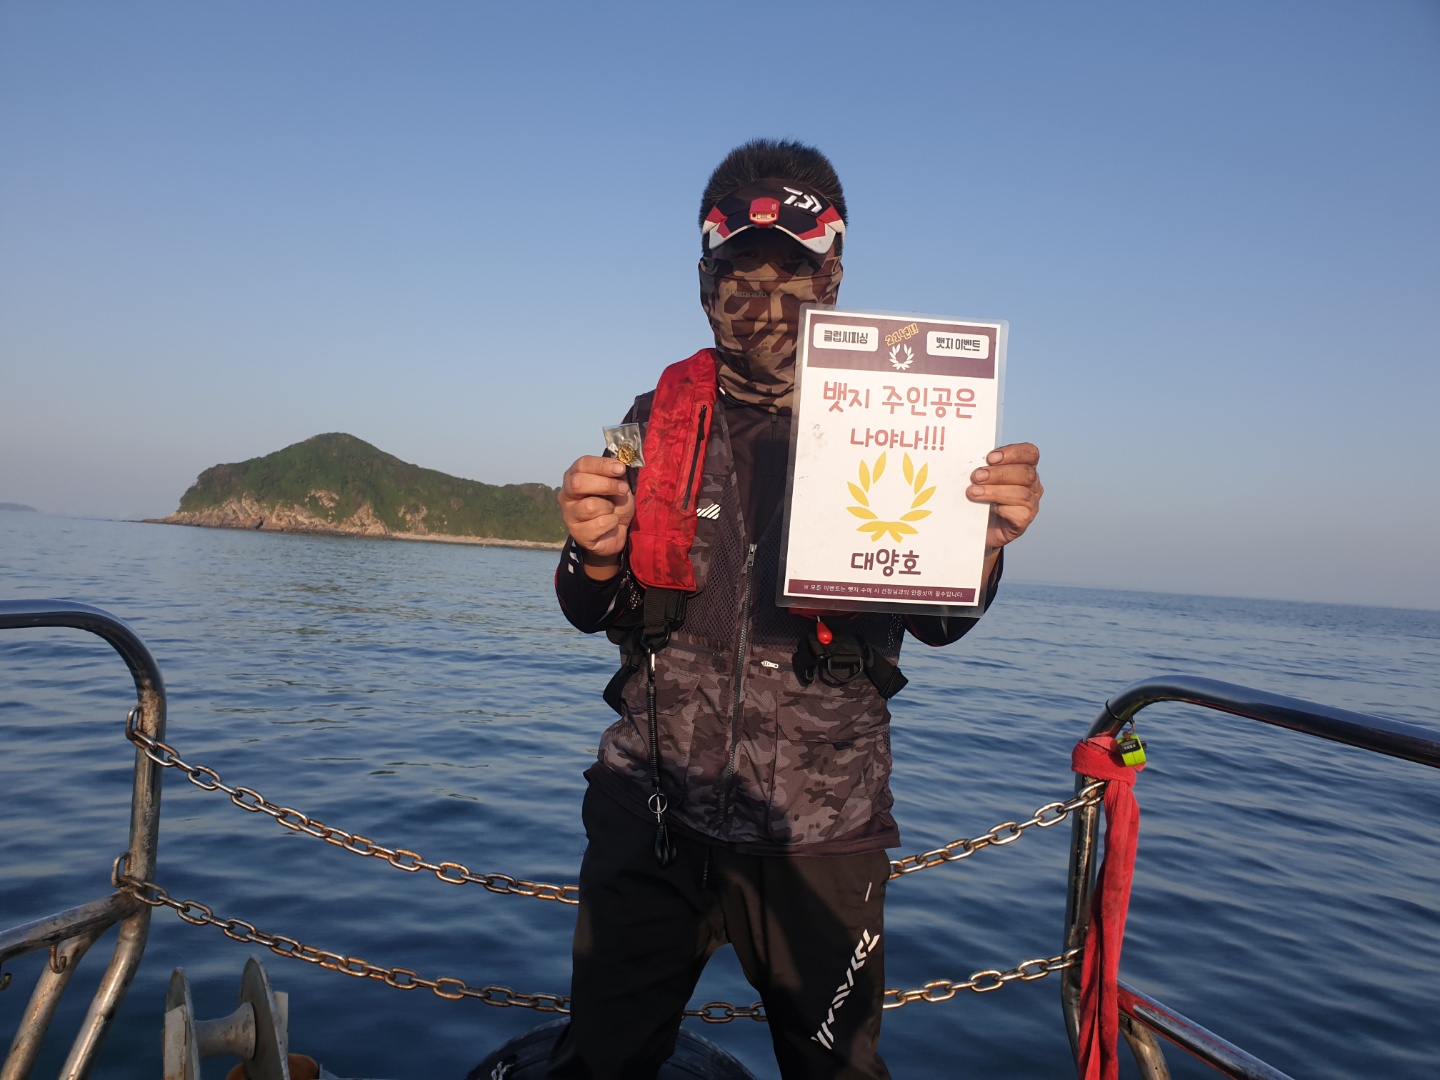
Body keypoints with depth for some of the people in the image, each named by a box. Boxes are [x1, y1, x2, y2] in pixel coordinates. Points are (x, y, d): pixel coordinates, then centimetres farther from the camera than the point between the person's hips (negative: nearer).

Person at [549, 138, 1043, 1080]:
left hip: (822, 833, 0)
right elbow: (604, 617, 2)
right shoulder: (658, 418, 2)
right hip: (654, 813, 1)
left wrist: (985, 541, -26)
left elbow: (938, 622, -6)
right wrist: (599, 558, -20)